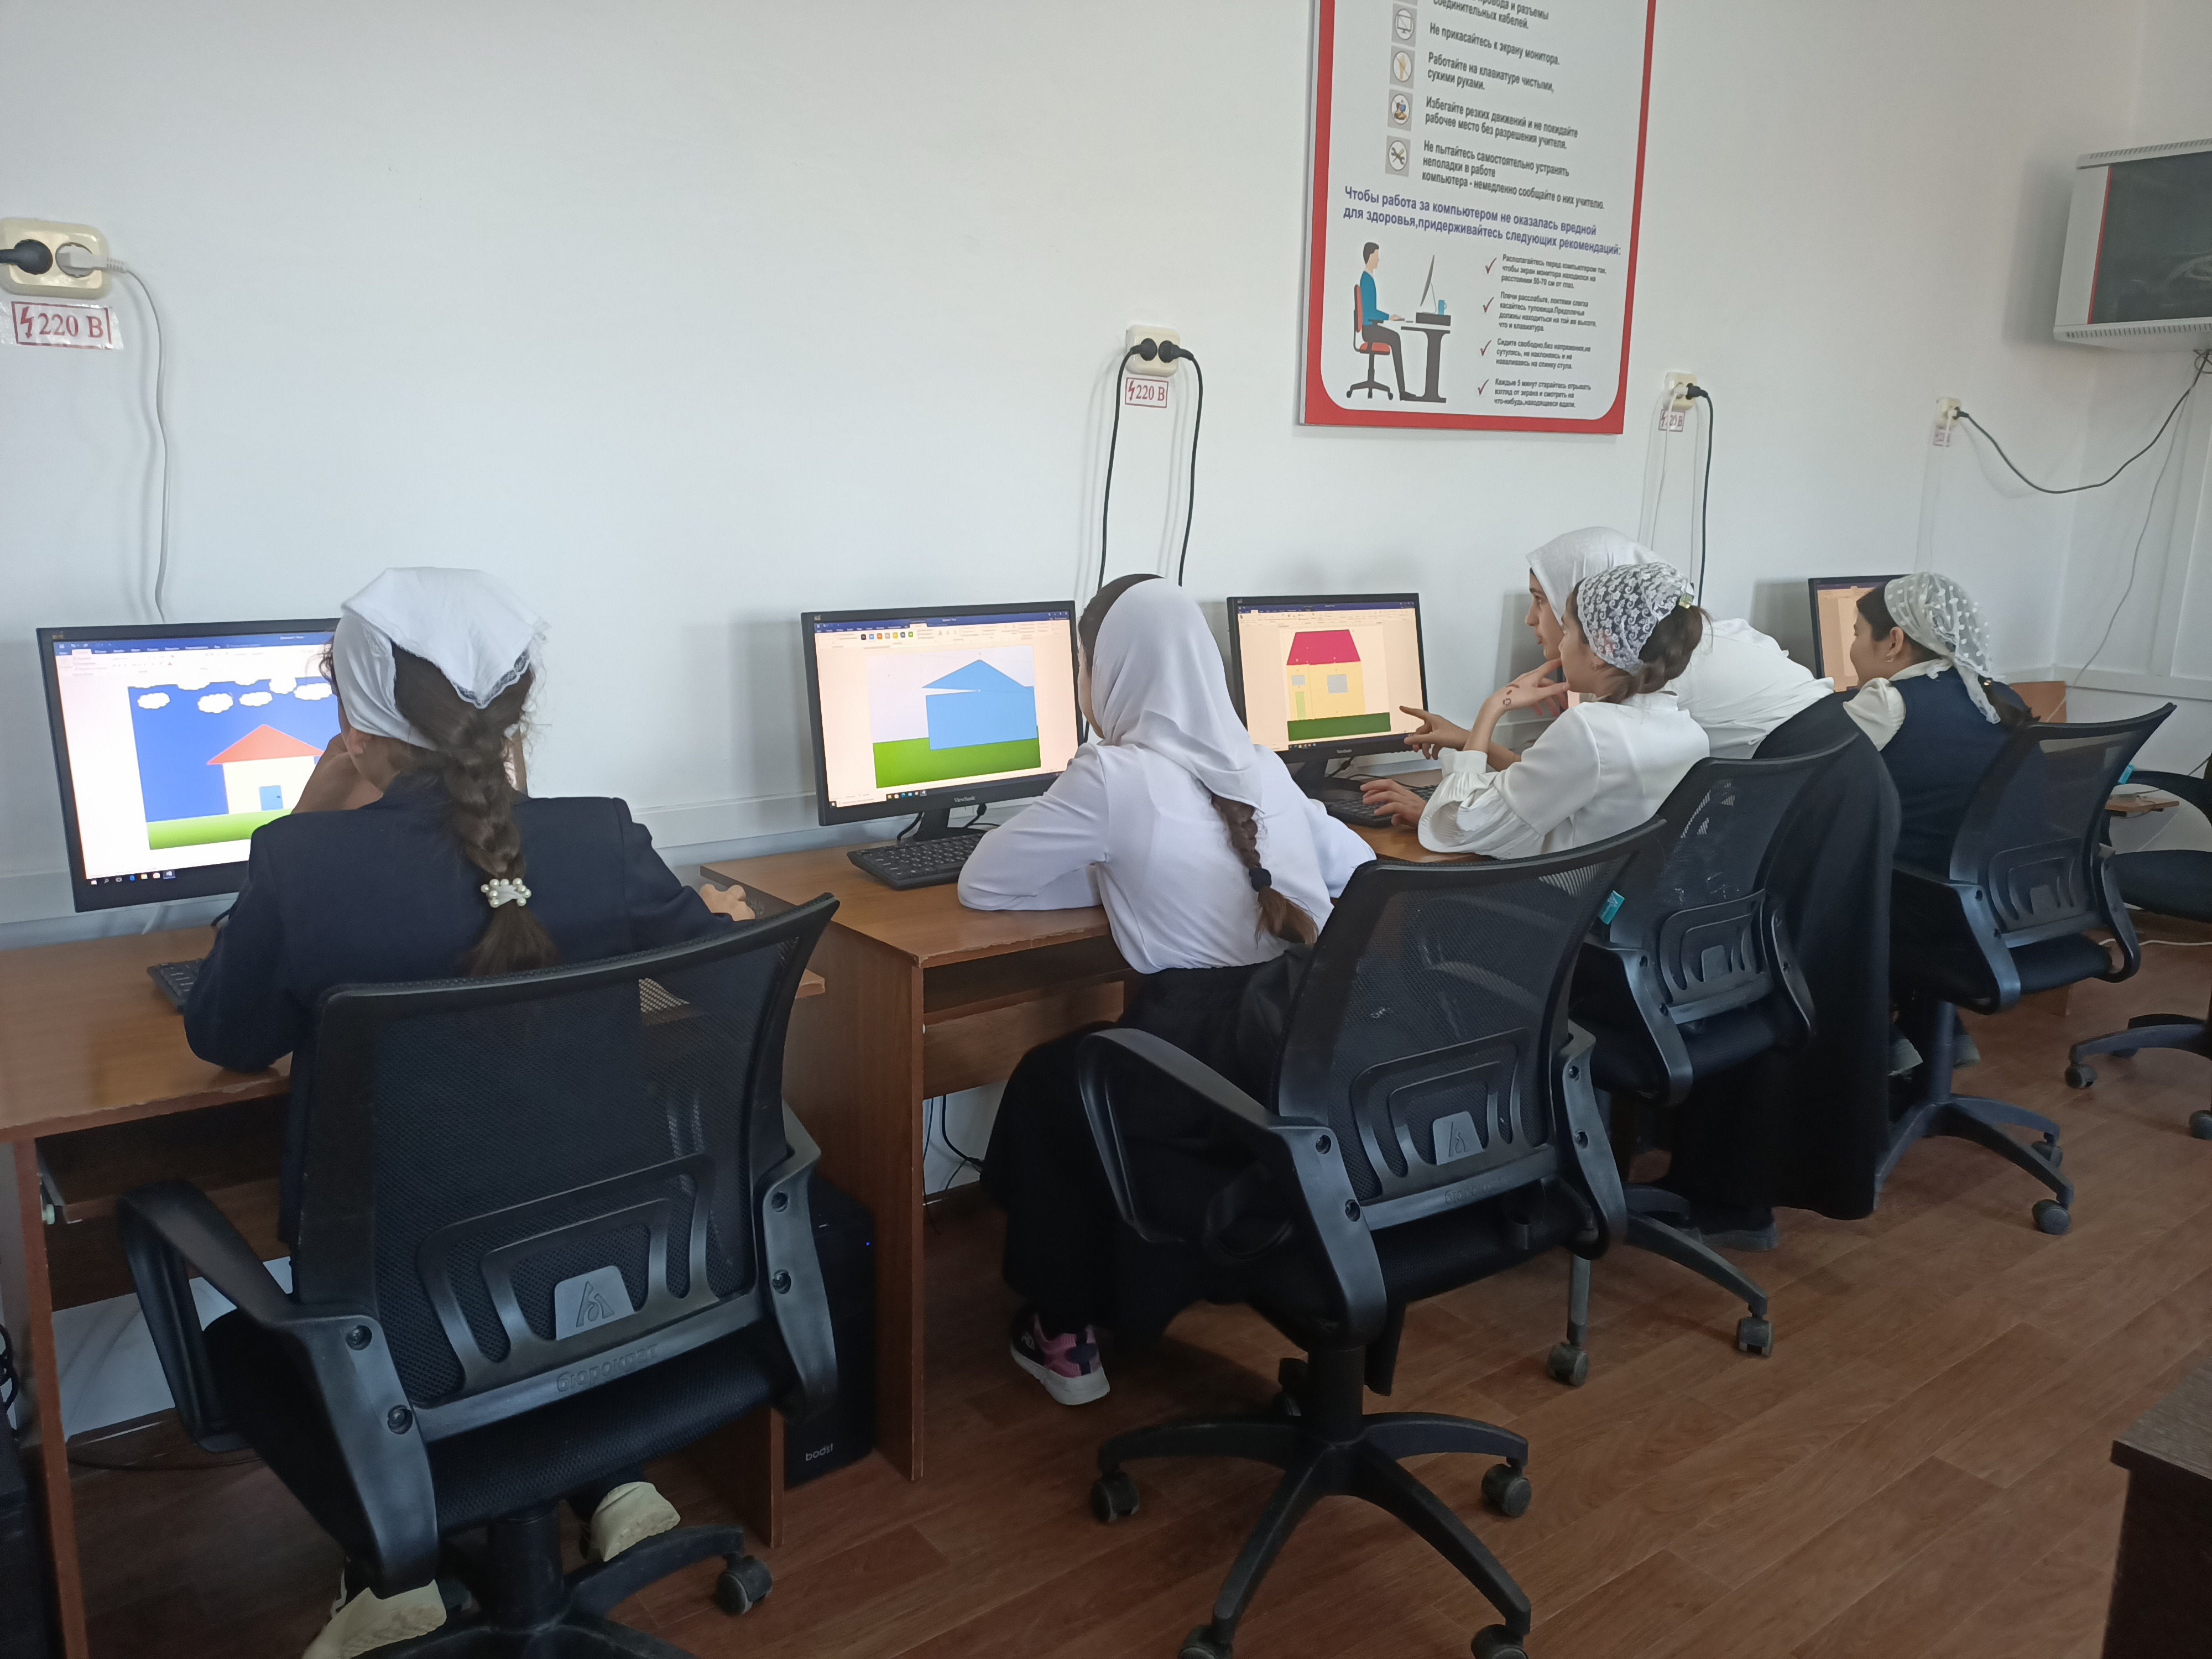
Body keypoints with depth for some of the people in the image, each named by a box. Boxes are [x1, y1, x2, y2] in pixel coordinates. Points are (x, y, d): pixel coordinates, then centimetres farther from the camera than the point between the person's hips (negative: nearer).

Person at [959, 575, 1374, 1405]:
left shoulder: (1112, 775, -9)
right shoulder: (1261, 765, 10)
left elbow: (981, 883, -1)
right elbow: (1361, 871, 20)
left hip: (1221, 1067, -6)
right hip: (1322, 1061, 7)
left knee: (1047, 1083, 24)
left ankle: (1062, 1336, 33)